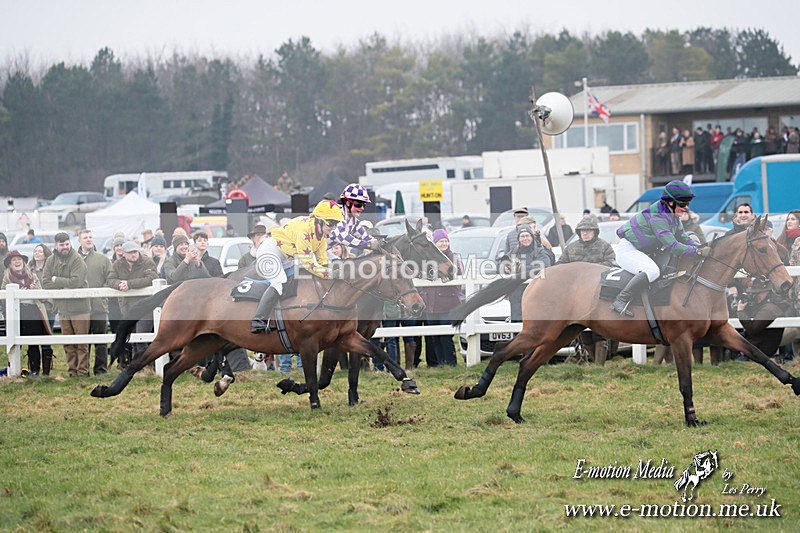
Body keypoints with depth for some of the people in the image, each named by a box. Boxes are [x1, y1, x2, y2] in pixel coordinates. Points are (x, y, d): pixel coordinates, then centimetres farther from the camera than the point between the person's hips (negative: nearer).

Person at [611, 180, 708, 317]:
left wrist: (703, 247, -6)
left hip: (641, 252, 11)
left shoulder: (672, 216, 6)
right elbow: (672, 246, -29)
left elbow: (683, 239, 11)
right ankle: (620, 301, -33)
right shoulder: (658, 217, -25)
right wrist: (699, 251, -29)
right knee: (652, 271, -35)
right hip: (627, 250, -11)